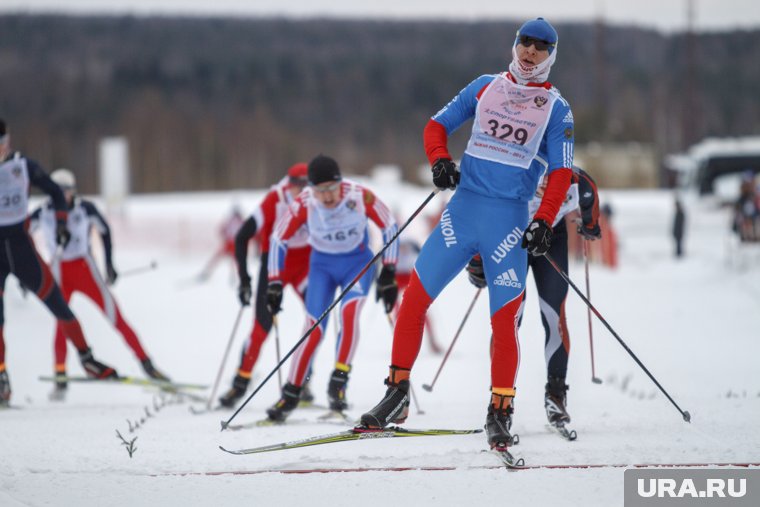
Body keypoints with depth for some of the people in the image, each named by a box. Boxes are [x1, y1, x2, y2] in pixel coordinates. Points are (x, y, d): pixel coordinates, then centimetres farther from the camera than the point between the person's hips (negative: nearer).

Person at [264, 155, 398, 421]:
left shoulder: (360, 196, -25)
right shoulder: (304, 204, -23)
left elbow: (390, 228, -10)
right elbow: (278, 240, -7)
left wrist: (388, 274, -11)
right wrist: (275, 284, -8)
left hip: (358, 263, -1)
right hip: (322, 266, 1)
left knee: (350, 311, -29)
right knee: (314, 329, -10)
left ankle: (338, 381, -24)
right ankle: (290, 395, 4)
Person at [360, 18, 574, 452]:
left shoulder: (556, 109, 5)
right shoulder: (486, 87, 12)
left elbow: (562, 173, 0)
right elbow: (438, 125, 15)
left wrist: (544, 222, -14)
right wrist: (440, 159, -7)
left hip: (510, 221, -2)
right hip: (463, 208, 3)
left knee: (504, 320, -6)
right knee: (415, 298, -3)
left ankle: (500, 413, 6)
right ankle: (397, 396, 7)